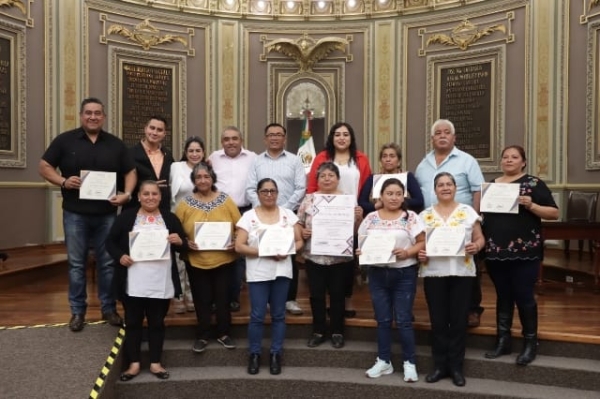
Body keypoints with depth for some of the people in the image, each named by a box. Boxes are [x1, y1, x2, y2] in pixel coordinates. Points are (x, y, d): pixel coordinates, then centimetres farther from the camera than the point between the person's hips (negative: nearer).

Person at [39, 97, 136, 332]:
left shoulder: (115, 144, 6)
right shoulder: (65, 140, 1)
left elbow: (130, 172, 7)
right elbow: (44, 167, 3)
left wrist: (127, 194, -11)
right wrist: (63, 182, -15)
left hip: (107, 214, 1)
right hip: (75, 214, -1)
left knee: (108, 263, 8)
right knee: (76, 264, 7)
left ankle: (109, 309, 20)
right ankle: (77, 311, 19)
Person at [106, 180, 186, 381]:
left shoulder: (170, 218, 6)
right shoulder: (126, 217, 2)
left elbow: (184, 246, 9)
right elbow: (110, 241, 6)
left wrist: (179, 241, -13)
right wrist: (120, 256, -12)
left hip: (161, 284, 1)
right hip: (133, 284, -1)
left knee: (157, 322, 10)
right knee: (133, 322, 9)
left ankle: (155, 363, 23)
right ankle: (134, 363, 22)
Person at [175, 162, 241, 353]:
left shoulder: (225, 200, -1)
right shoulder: (185, 203, -1)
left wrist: (236, 243, -16)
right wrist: (186, 242, -18)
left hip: (223, 259, 0)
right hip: (196, 261, 0)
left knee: (223, 298, 11)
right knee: (202, 300, 10)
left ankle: (223, 333, 29)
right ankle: (202, 336, 26)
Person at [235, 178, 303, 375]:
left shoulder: (288, 215, 4)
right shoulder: (248, 216, -2)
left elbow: (299, 241, 5)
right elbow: (239, 246, -7)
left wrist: (288, 251, -16)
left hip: (282, 271, 2)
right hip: (258, 273, -2)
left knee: (278, 315, 9)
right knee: (257, 316, 1)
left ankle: (275, 354, 22)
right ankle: (254, 354, 19)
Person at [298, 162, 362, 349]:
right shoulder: (309, 199, 3)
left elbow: (355, 229, 0)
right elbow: (298, 224, 7)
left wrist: (359, 217, -19)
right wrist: (302, 232, -14)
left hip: (340, 258, -1)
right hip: (314, 257, 1)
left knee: (337, 295, 9)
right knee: (316, 295, 9)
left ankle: (337, 332, 24)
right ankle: (318, 331, 24)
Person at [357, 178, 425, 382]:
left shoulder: (411, 217, -3)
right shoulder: (371, 218, 5)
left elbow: (422, 242, -6)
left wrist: (407, 252, -22)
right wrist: (360, 252, -12)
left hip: (404, 274, -3)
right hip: (377, 273, 3)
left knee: (403, 320, 2)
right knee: (383, 320, 11)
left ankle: (409, 363, 17)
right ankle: (384, 361, 23)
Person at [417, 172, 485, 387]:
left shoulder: (468, 212, 5)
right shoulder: (425, 215, 6)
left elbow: (480, 238, 5)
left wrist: (476, 246, -16)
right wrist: (419, 253, -13)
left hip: (462, 272, 0)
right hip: (433, 272, 1)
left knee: (458, 320, 4)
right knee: (438, 321, 5)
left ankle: (456, 366, 17)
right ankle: (440, 365, 17)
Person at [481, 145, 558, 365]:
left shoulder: (533, 183, -1)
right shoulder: (491, 185, 13)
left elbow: (554, 213, -4)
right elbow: (482, 213, 19)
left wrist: (531, 206, -20)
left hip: (524, 251, -4)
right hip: (496, 251, 4)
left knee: (524, 296, 0)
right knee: (502, 296, 11)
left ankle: (530, 343, 15)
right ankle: (503, 340, 21)